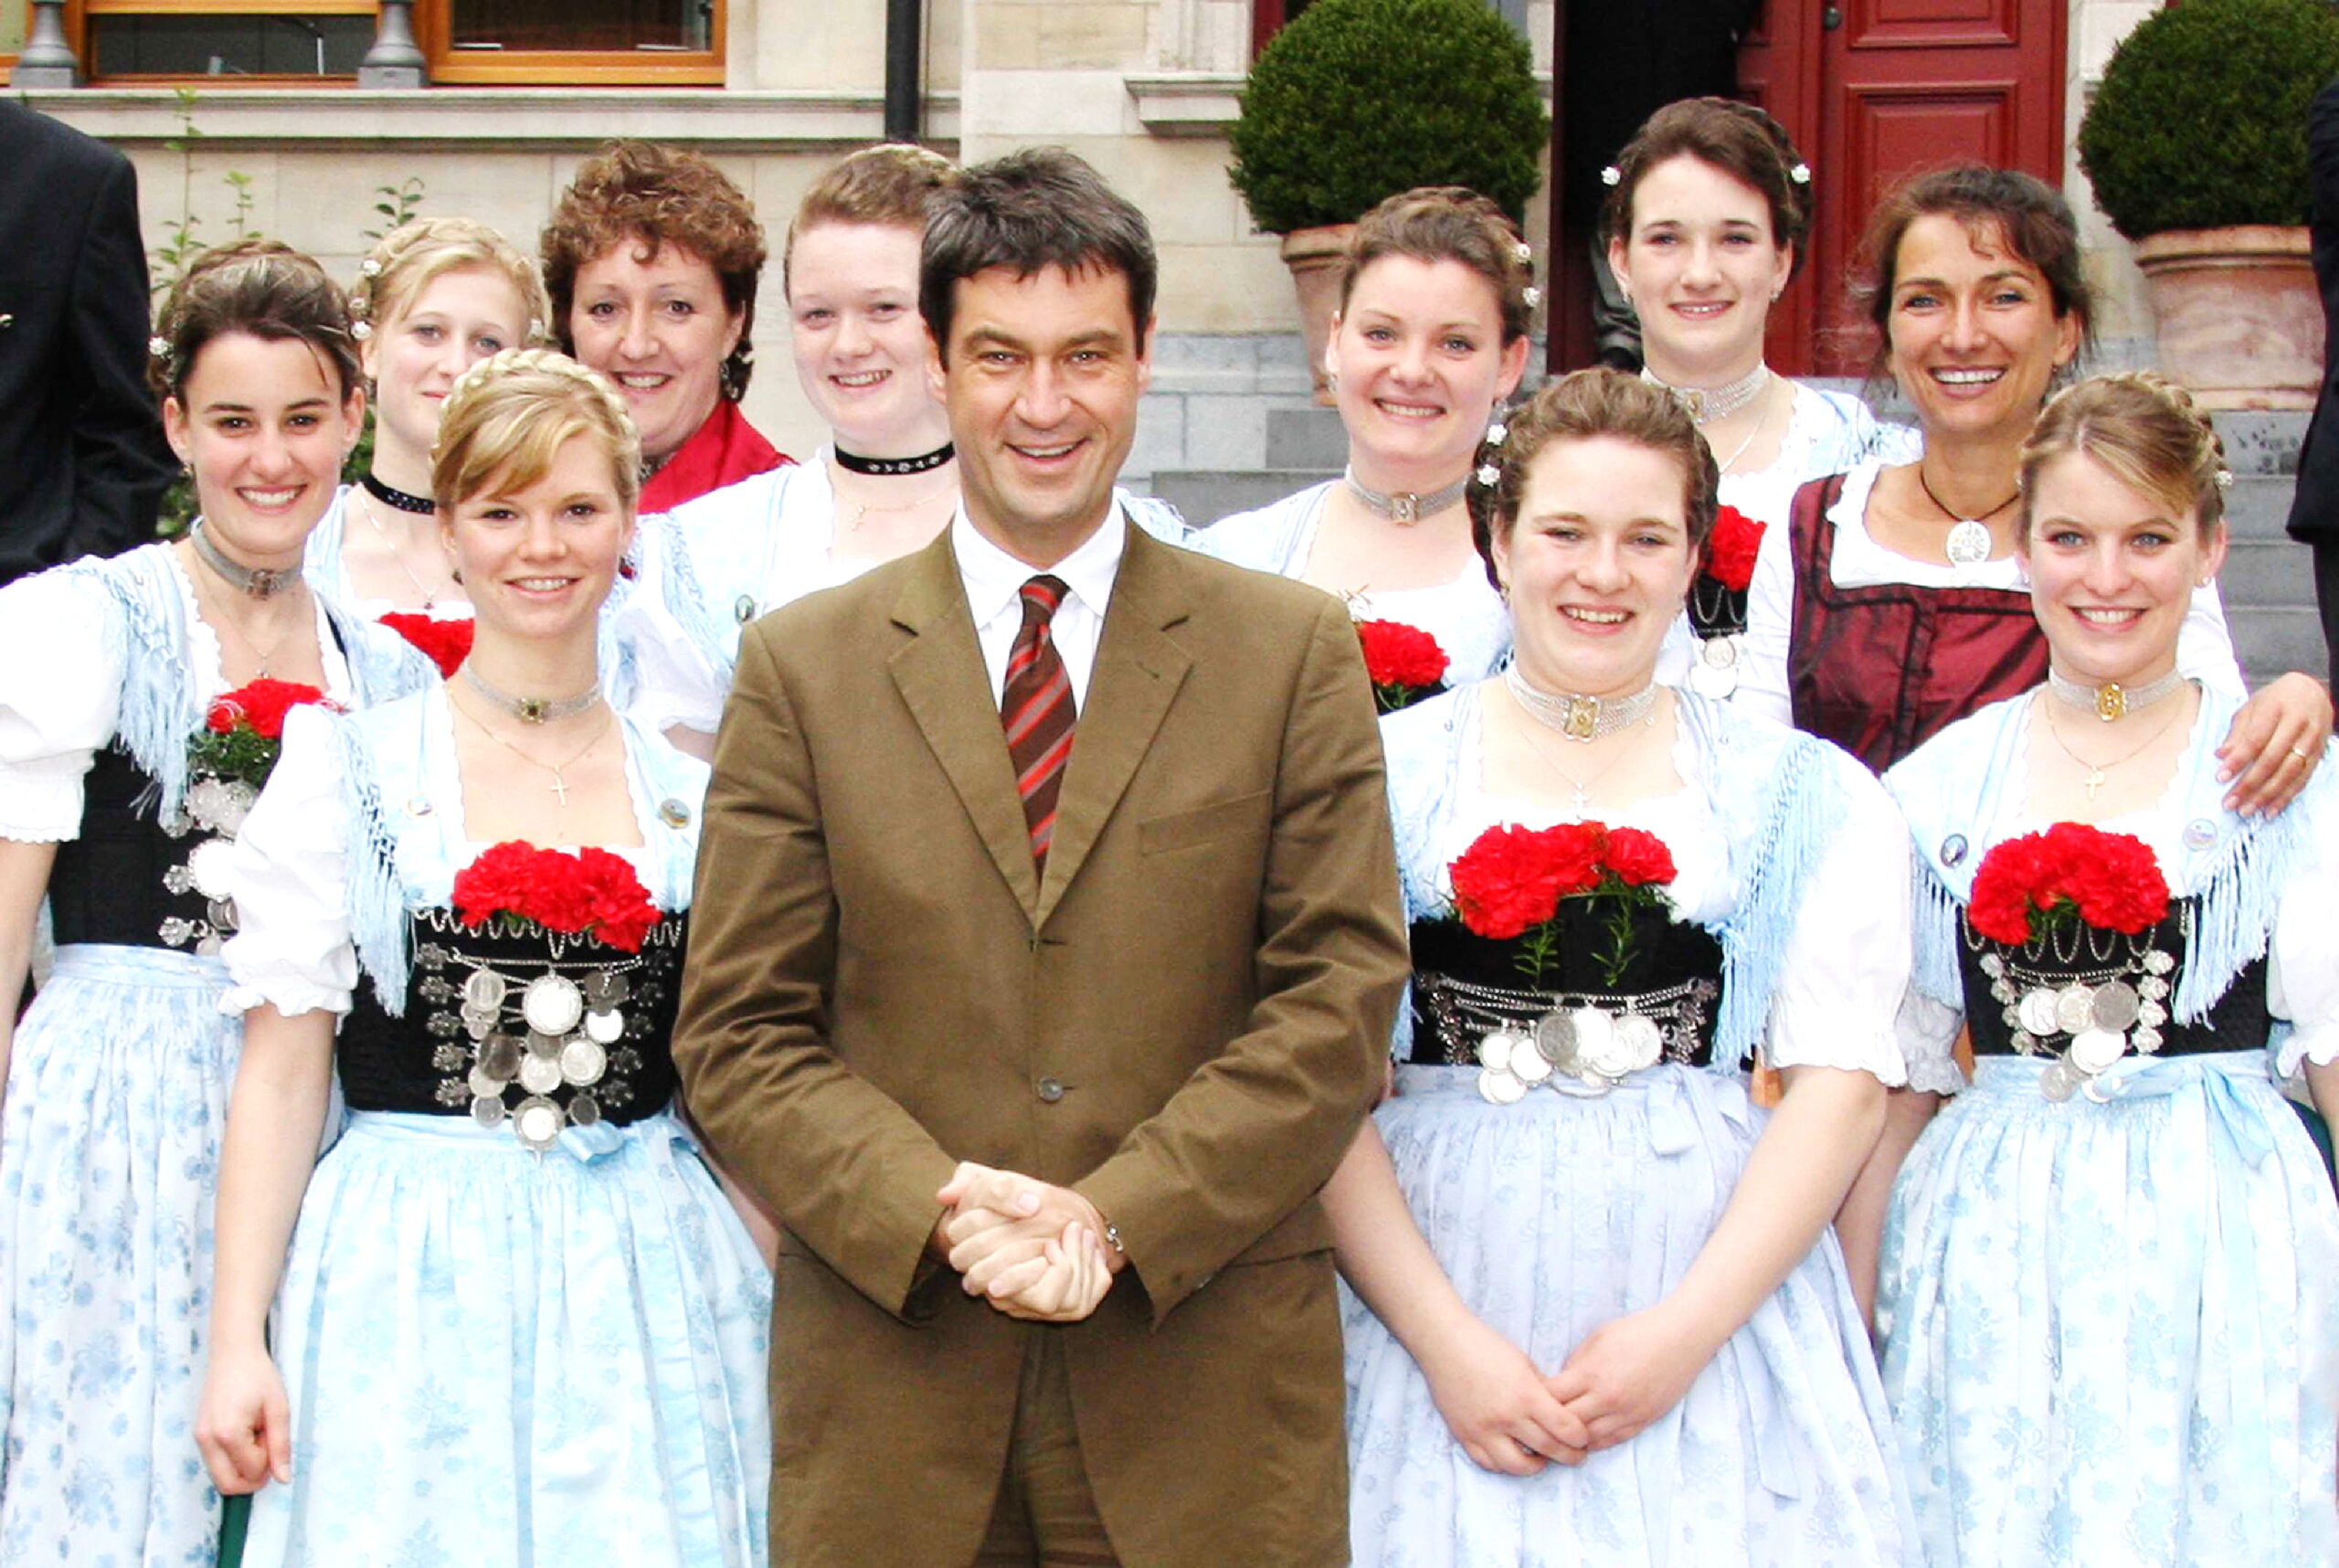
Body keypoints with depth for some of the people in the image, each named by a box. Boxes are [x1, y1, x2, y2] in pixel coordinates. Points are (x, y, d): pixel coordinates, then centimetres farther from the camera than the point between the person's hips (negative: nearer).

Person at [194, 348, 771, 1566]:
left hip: (651, 1288, 2)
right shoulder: (344, 771, 1)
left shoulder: (694, 797, 9)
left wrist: (793, 1310, 7)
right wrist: (236, 1344, -8)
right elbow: (281, 1070, -2)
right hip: (406, 1285, -2)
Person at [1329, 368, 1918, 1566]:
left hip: (1719, 1298, 1)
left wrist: (1686, 1331, -11)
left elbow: (1842, 1085, 1)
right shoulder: (1383, 778, 5)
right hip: (1431, 1294, 0)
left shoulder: (1809, 798, 7)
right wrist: (1444, 1340, -12)